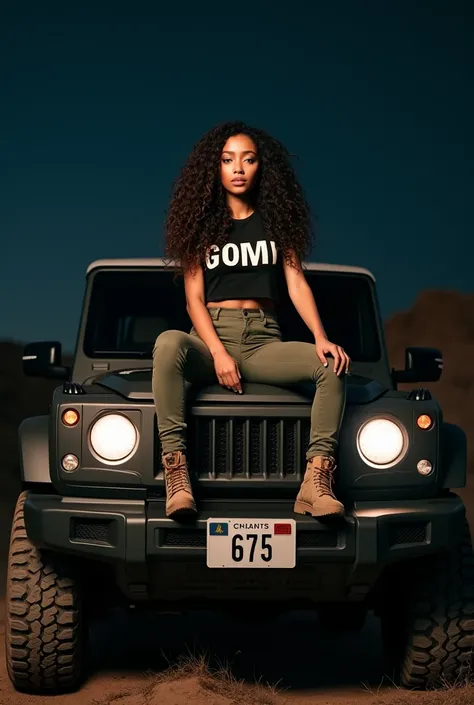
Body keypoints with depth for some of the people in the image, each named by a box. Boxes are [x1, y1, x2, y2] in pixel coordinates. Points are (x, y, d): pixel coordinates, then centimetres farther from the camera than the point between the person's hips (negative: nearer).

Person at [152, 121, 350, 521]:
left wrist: (320, 337, -14)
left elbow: (297, 285, 5)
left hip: (264, 341, 2)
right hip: (211, 338, -2)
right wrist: (218, 352, -16)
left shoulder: (277, 220, 14)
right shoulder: (201, 224, 10)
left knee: (332, 365, -27)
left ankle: (316, 483, -33)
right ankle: (176, 476, -41)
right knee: (168, 344, -37)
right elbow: (194, 298, 2)